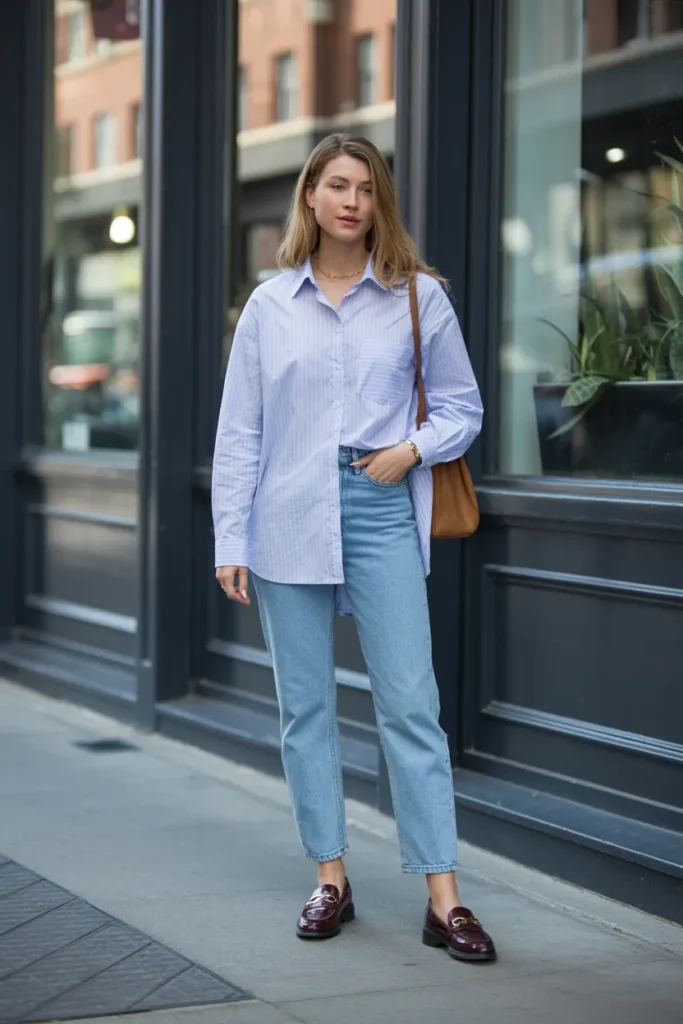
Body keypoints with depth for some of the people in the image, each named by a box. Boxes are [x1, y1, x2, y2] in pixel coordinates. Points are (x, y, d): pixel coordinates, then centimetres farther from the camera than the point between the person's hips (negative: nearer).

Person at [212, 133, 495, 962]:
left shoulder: (418, 296, 4)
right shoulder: (269, 305, 6)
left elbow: (462, 404, 11)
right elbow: (238, 430, 6)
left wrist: (413, 449, -8)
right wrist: (230, 541, 1)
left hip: (381, 516, -1)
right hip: (290, 520, 2)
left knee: (410, 704, -6)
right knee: (305, 706, 6)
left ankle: (443, 899, -5)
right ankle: (331, 879, 17)